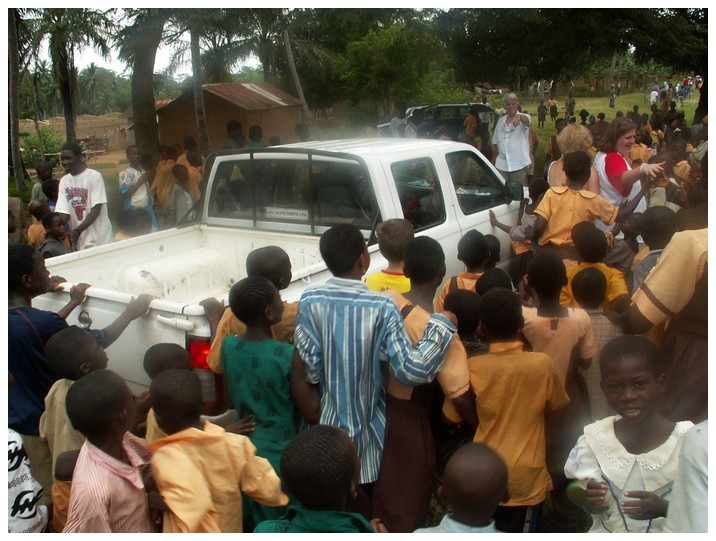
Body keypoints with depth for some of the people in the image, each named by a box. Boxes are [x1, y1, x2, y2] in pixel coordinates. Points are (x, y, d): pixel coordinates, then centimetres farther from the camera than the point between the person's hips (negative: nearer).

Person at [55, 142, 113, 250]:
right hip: (80, 241, 5)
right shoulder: (64, 181, 8)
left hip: (99, 240, -5)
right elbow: (63, 212, 4)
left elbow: (96, 210, -13)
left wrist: (78, 231, -20)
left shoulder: (94, 176, -9)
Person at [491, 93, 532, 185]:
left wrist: (518, 116, -51)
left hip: (519, 164, -4)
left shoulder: (524, 118, -2)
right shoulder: (501, 120, 12)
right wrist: (494, 160, 12)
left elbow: (526, 120, -28)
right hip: (501, 165, 4)